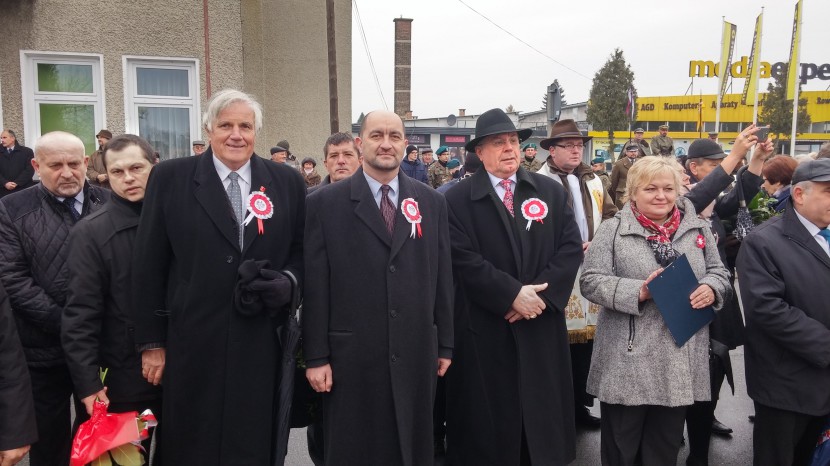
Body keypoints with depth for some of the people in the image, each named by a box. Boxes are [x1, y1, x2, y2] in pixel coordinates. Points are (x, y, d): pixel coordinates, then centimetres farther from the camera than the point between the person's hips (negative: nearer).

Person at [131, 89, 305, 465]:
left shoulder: (288, 181, 4)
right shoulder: (170, 178, -1)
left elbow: (302, 251, 11)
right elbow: (148, 266, 0)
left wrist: (289, 280, -10)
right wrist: (151, 342, 0)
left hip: (263, 346, 2)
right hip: (192, 346, -1)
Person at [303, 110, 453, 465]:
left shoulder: (432, 202, 5)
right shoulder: (325, 203, -3)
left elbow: (442, 276, 7)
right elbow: (314, 286, -4)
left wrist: (445, 344, 8)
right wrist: (316, 357, -5)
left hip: (416, 355, 3)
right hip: (351, 357, -2)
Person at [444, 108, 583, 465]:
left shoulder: (552, 192, 7)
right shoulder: (458, 199, -3)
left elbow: (571, 248, -1)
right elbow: (464, 261, -12)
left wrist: (540, 294, -12)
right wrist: (513, 294, -17)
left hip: (542, 327, 3)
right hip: (485, 331, -3)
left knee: (545, 424, 14)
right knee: (488, 429, 8)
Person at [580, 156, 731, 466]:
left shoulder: (698, 229, 8)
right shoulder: (612, 230, -4)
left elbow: (718, 272, 13)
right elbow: (591, 281, -9)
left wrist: (711, 288, -9)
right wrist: (638, 291, -21)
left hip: (681, 360, 4)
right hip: (628, 361, -3)